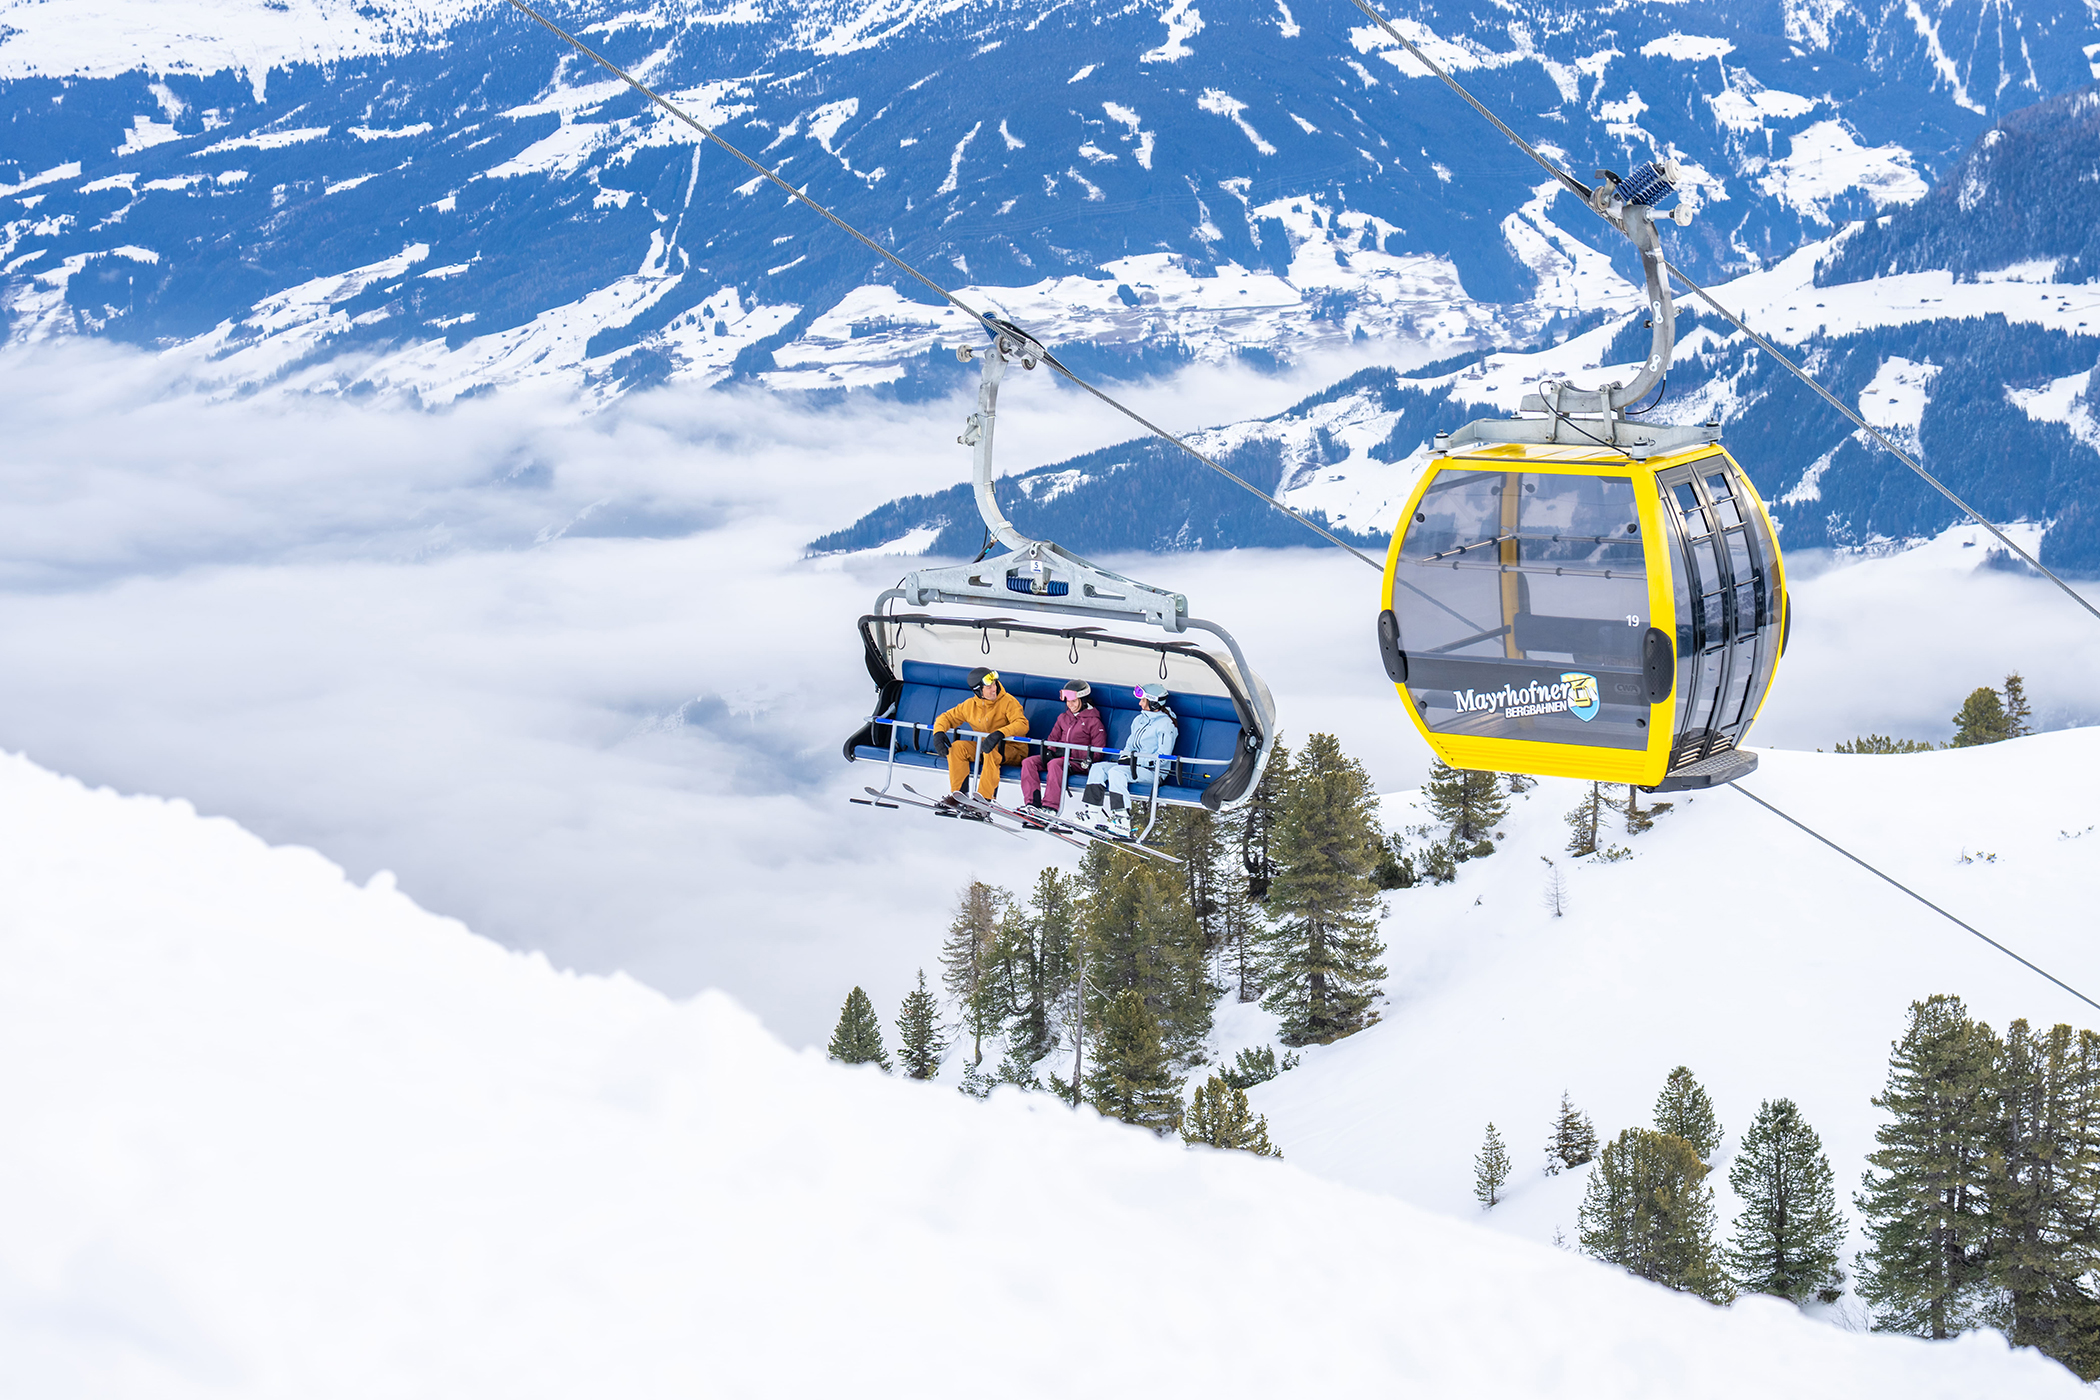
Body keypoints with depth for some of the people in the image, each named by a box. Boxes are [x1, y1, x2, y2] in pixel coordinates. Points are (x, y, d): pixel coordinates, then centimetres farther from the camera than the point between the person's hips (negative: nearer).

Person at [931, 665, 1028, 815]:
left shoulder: (1008, 702, -13)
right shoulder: (970, 705, 1)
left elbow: (1022, 724, -26)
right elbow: (948, 717, 9)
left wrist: (1000, 733, -42)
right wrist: (938, 732, -13)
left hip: (1012, 751, -5)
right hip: (982, 747, 5)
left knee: (992, 751, -37)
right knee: (957, 747, -16)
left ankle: (984, 801, -41)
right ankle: (957, 796, -19)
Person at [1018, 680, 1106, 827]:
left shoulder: (1093, 721, 0)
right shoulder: (1063, 718, 21)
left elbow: (1096, 752, -5)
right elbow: (1053, 738, 24)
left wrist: (1070, 752, -15)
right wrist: (1049, 750, 0)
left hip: (1078, 762, -7)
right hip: (1059, 756, 7)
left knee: (1055, 764, -38)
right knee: (1028, 762, -16)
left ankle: (1051, 807, -45)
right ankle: (1032, 802, -30)